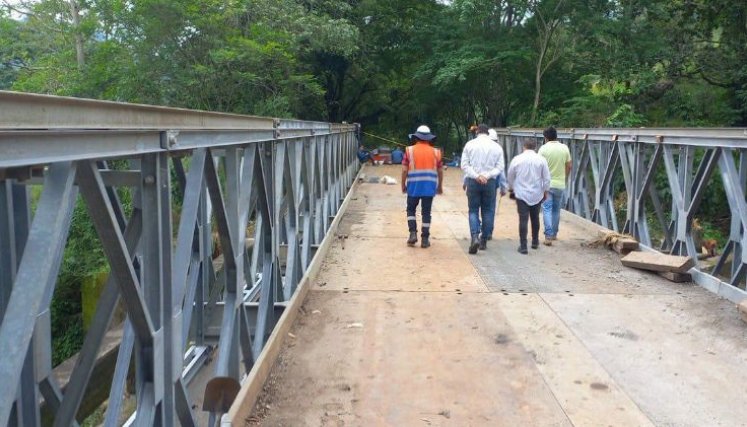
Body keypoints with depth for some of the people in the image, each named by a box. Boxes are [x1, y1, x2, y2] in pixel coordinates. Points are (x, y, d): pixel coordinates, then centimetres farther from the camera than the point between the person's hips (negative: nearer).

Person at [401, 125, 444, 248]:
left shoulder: (410, 150, 0)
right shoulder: (435, 152, 6)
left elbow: (404, 170, -3)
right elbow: (440, 171, 9)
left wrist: (403, 185, 8)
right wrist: (440, 186, 21)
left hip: (413, 186, -1)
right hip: (429, 187, 1)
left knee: (411, 209, 14)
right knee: (426, 212, 6)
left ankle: (413, 233, 1)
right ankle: (425, 239, 8)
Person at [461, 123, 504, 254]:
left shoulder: (470, 144, 0)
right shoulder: (496, 146, 2)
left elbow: (465, 165, -6)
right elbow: (500, 166, -2)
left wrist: (476, 176, -10)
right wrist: (487, 176, -9)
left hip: (473, 181, -1)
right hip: (490, 182, 1)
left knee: (473, 210, 5)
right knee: (487, 211, 11)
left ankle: (475, 237, -15)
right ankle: (484, 240, 15)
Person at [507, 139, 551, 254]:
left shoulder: (517, 159, -4)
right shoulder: (541, 159, -4)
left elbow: (510, 177, 7)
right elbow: (546, 178, -1)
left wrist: (513, 188, 24)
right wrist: (545, 191, 13)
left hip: (521, 194, -2)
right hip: (537, 195, 2)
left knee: (523, 220, -2)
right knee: (535, 218, 17)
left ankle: (523, 246, -4)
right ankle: (535, 242, 30)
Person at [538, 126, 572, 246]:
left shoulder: (544, 148, -8)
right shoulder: (564, 148, 2)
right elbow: (568, 166, 7)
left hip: (547, 184, -3)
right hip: (560, 184, 3)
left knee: (547, 210, -3)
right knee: (556, 210, 16)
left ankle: (548, 236, -12)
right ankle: (554, 234, 27)